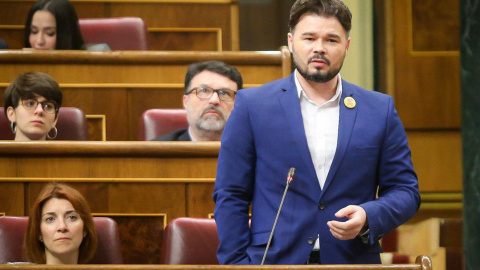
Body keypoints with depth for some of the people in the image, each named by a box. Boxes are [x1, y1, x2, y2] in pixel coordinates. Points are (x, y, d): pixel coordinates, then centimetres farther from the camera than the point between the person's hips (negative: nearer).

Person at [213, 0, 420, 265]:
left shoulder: (380, 111, 9)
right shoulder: (252, 106, 5)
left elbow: (406, 191, 10)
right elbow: (231, 196, 5)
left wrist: (368, 217, -10)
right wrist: (235, 263, -4)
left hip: (353, 262, 2)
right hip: (274, 260, -1)